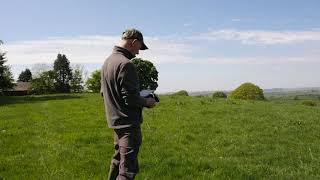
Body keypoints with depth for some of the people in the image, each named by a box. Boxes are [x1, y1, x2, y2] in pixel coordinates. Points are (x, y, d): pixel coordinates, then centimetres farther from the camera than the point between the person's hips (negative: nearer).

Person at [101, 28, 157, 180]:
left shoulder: (107, 61, 9)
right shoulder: (125, 64, -20)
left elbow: (103, 93, 17)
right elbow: (131, 99, -22)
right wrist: (147, 102, -5)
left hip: (114, 120, 9)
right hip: (128, 123, -9)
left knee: (118, 160, 24)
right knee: (128, 167, -2)